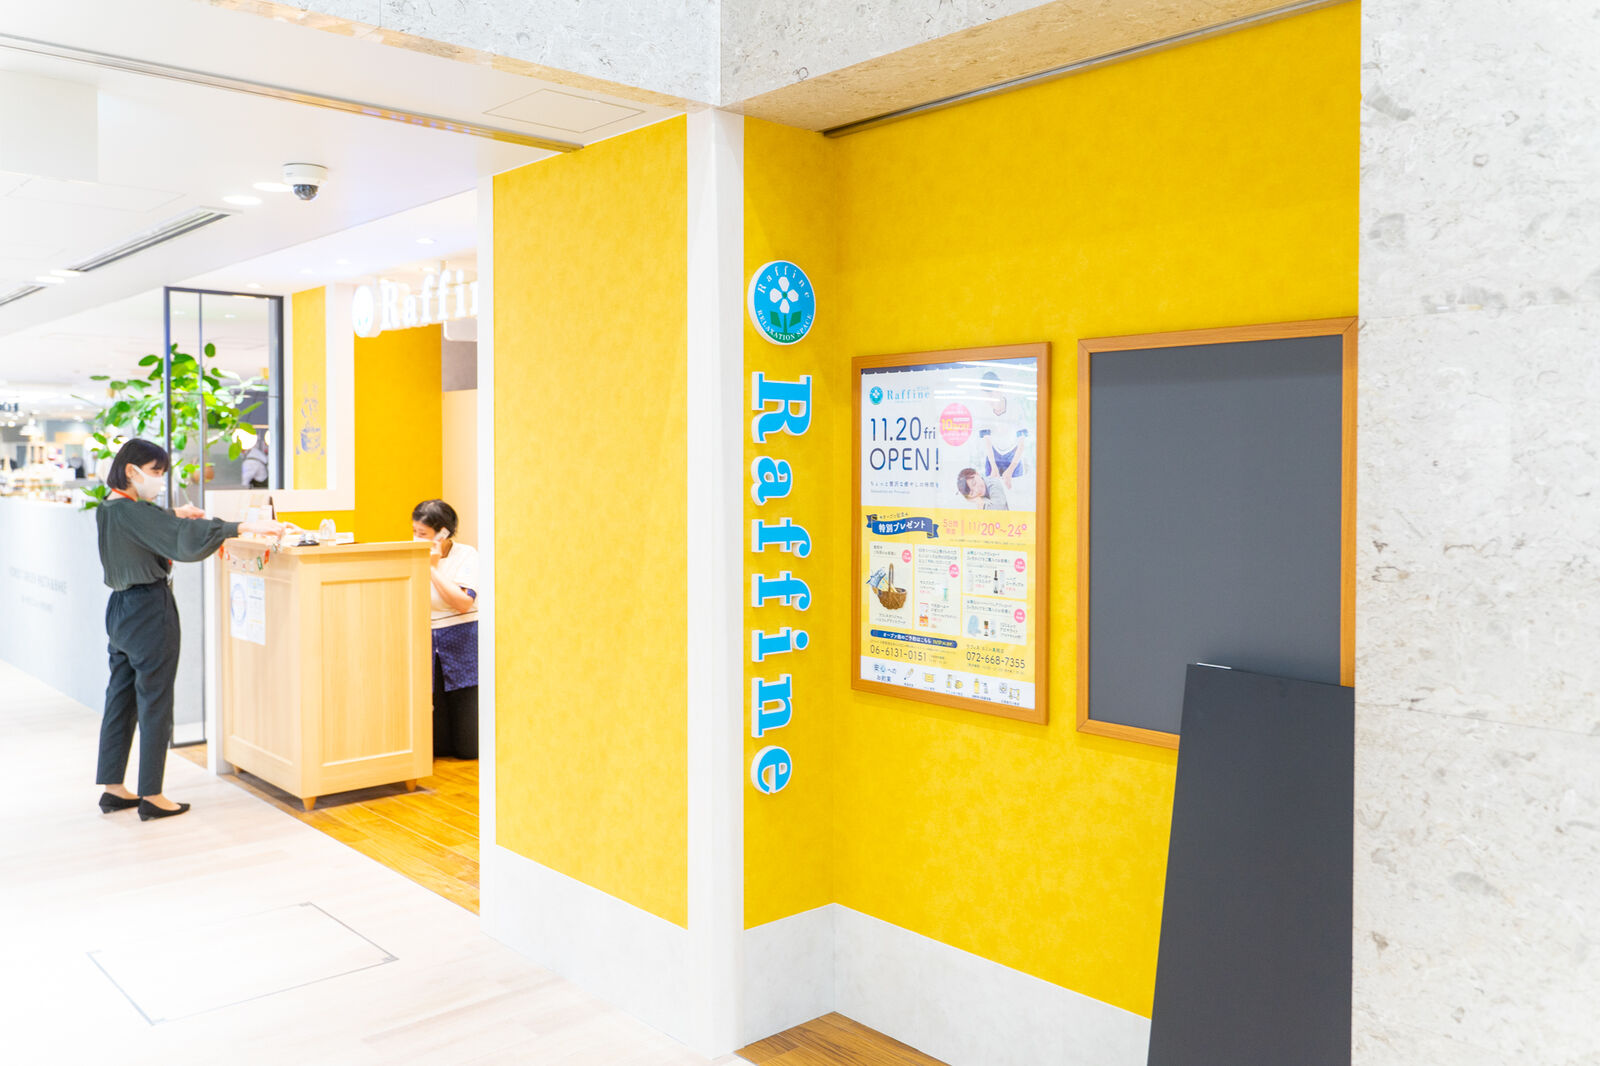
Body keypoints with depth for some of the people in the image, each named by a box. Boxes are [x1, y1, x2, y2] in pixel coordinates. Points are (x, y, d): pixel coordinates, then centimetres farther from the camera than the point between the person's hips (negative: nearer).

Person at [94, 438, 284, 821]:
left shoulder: (107, 509, 8)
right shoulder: (134, 512, -19)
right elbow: (186, 537, -30)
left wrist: (172, 514, 16)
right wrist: (246, 526, -33)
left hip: (121, 607, 9)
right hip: (150, 610, -9)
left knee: (121, 697, 15)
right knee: (154, 703, -1)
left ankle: (113, 789, 23)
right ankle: (151, 797, 6)